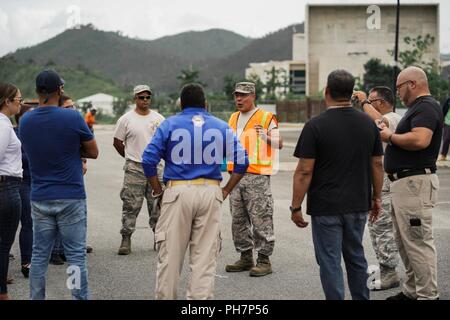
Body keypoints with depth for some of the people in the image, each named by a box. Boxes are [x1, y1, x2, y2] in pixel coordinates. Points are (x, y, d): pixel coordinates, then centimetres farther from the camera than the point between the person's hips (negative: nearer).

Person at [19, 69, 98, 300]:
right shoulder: (72, 118, -10)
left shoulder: (25, 121, 3)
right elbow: (93, 152, 0)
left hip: (39, 199, 4)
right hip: (71, 198, -4)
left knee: (39, 256, 9)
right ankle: (80, 298, 4)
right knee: (76, 256, 1)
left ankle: (36, 299, 13)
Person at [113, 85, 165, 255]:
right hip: (134, 169, -3)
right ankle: (126, 239, 3)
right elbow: (117, 142, 5)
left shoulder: (159, 118, 7)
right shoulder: (126, 119, -2)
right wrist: (131, 157, 8)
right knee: (131, 205, -3)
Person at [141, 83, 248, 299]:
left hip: (178, 192, -1)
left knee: (170, 254, 6)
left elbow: (149, 160, -5)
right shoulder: (221, 127, 10)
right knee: (205, 256, 5)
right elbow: (241, 161, 3)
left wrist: (158, 190, 4)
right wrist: (226, 190, 8)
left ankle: (165, 296, 13)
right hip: (210, 193, 2)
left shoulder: (170, 124, 4)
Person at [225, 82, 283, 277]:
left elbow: (279, 143, -13)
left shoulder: (266, 118, -4)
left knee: (260, 219, -7)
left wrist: (266, 137, -32)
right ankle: (245, 257, 20)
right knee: (238, 220, 11)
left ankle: (264, 260, -1)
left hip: (257, 176, -7)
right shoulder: (234, 118, 18)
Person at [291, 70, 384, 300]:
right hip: (358, 205, 5)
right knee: (356, 257, 20)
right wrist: (377, 198, 18)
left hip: (326, 207, -5)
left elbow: (304, 171, -13)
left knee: (330, 261, 2)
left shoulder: (315, 126, -12)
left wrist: (296, 207, -7)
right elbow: (377, 164, 7)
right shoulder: (368, 123, 2)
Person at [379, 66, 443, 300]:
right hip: (404, 182, 11)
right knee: (405, 241, 18)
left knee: (418, 243, -7)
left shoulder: (426, 107, -14)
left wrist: (390, 136, -17)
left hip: (415, 182, -11)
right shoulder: (418, 107, 19)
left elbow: (420, 140, -30)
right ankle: (412, 291, 27)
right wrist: (390, 134, 8)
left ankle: (427, 295, -2)